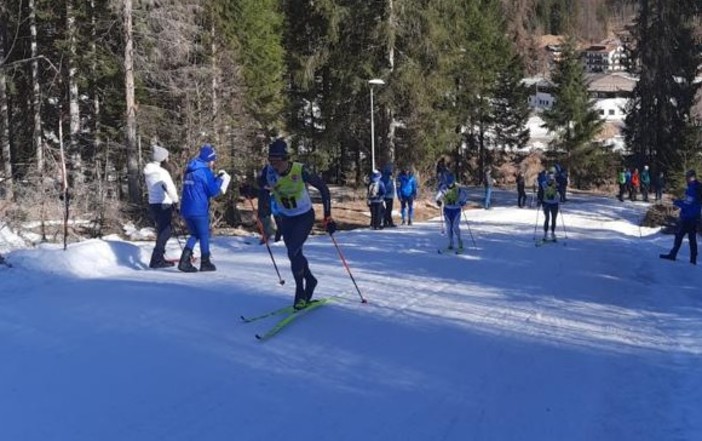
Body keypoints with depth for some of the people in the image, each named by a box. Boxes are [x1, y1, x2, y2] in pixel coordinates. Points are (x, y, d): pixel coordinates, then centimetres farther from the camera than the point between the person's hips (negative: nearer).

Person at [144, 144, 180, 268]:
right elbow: (170, 188, -17)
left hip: (152, 203, 9)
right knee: (165, 231, -3)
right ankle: (156, 261, -6)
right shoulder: (162, 172, -18)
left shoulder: (148, 172, 10)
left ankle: (159, 258, 26)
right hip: (163, 205, -9)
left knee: (162, 231, 19)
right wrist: (175, 200, 2)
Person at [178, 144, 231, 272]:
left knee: (194, 234, 17)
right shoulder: (204, 171, -11)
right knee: (204, 235, 7)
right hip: (199, 210, -7)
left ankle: (184, 261, 4)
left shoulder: (190, 170, 15)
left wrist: (215, 178, 16)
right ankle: (205, 263, 14)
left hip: (186, 209, 8)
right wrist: (220, 180, 4)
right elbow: (213, 191, -12)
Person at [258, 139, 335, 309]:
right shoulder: (268, 172, -17)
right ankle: (310, 280, 39)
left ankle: (300, 292, -4)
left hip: (305, 217, -5)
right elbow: (263, 191, 1)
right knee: (295, 255, 13)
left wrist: (328, 217, -18)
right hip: (286, 219, 5)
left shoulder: (300, 170, -28)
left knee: (293, 252, -19)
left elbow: (323, 188, -18)